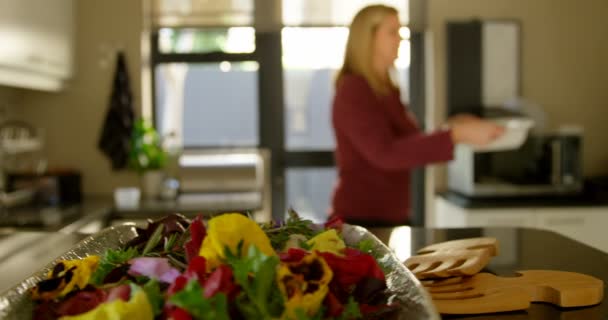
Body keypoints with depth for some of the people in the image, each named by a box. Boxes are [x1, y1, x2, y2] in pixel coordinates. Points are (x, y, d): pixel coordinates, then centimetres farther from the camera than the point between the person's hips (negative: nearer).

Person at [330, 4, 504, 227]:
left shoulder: (387, 90, 10)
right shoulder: (353, 91, -16)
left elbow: (409, 146, 15)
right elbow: (386, 155, -28)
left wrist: (452, 129, 2)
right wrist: (455, 135, -30)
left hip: (393, 217, 8)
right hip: (361, 221, -8)